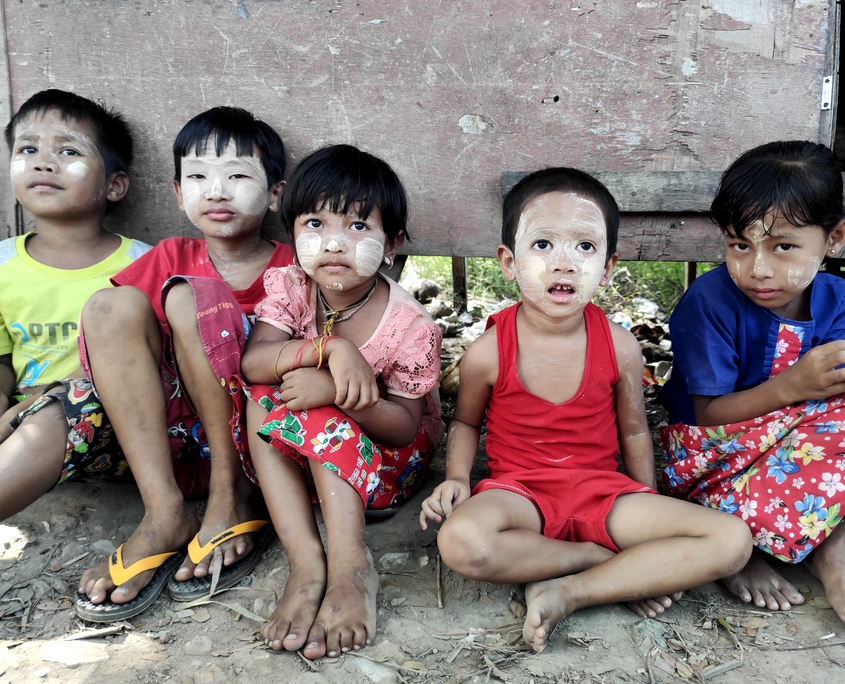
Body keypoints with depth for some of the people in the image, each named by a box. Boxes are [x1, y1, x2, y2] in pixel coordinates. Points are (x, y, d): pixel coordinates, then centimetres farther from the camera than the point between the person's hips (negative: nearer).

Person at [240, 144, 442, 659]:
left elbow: (406, 426, -20)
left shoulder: (410, 326, -21)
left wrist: (336, 392, -37)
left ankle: (350, 564, -34)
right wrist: (331, 348, -43)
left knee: (321, 416, -30)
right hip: (299, 456, 4)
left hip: (388, 459, -4)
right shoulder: (289, 288, -11)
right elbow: (252, 362, -27)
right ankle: (307, 562, -34)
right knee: (263, 399, -24)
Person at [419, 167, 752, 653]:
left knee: (732, 540, -16)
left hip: (600, 489, 3)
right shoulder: (488, 352, -11)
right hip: (519, 490, -2)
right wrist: (457, 478, -10)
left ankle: (569, 592, -17)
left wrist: (652, 519, 10)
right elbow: (466, 422, 7)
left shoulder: (620, 347, -7)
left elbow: (633, 431, 7)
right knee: (461, 541, -37)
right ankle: (597, 558, -12)